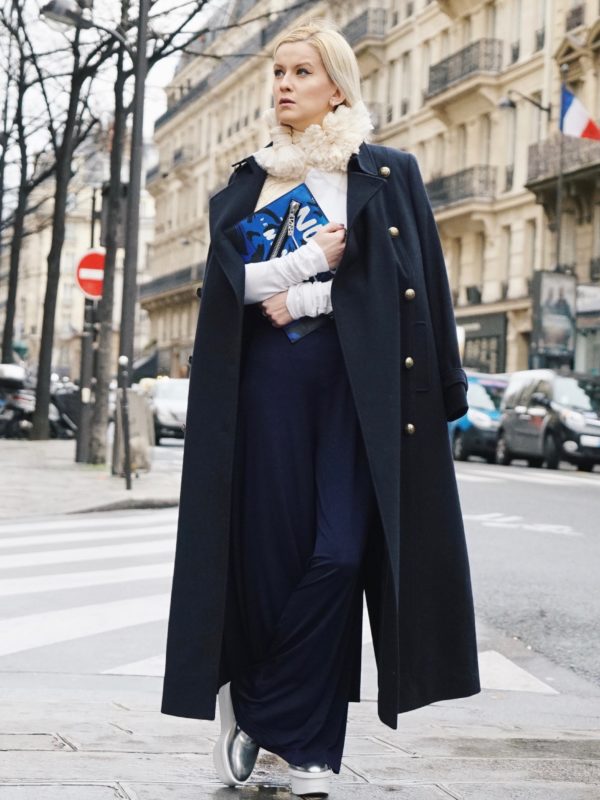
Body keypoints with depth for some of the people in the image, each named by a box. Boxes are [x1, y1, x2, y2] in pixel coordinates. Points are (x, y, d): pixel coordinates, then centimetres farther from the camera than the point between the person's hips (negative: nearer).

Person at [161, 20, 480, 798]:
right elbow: (228, 278, 2)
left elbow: (415, 285, -5)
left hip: (358, 380, -2)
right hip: (268, 378, 2)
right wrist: (315, 259, -9)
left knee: (338, 556, -12)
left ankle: (260, 708, 5)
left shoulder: (389, 175, 6)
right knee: (272, 550, -2)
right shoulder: (247, 181, 15)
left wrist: (300, 296, -10)